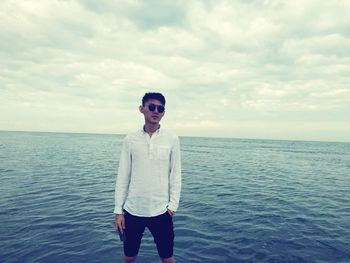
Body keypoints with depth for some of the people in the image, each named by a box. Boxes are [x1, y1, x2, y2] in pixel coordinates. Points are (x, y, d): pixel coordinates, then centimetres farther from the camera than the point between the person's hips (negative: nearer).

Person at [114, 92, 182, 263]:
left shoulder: (172, 139, -3)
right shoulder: (130, 140, -1)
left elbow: (175, 174, 0)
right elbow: (123, 176, 1)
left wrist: (173, 204, -5)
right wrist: (118, 210, 1)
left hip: (161, 211, -1)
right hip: (132, 210, 1)